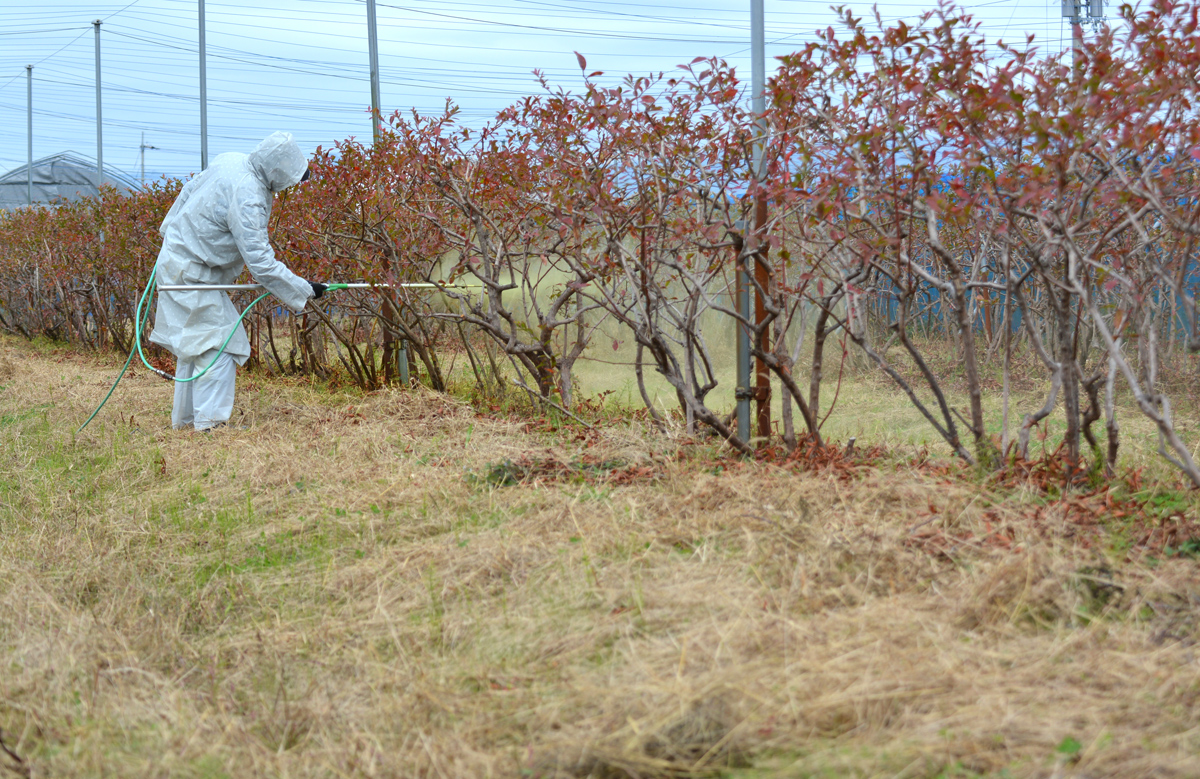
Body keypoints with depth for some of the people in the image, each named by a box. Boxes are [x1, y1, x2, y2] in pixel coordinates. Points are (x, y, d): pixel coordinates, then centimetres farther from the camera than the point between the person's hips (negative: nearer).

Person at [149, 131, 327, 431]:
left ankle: (183, 418, 27)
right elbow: (261, 263, -27)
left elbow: (189, 190, 17)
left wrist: (173, 231, 33)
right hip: (192, 274, -10)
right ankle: (209, 421, -13)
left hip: (175, 255, 10)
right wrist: (305, 290, -20)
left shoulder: (230, 161, 0)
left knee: (194, 345, 18)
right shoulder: (248, 198, -28)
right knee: (219, 344, -10)